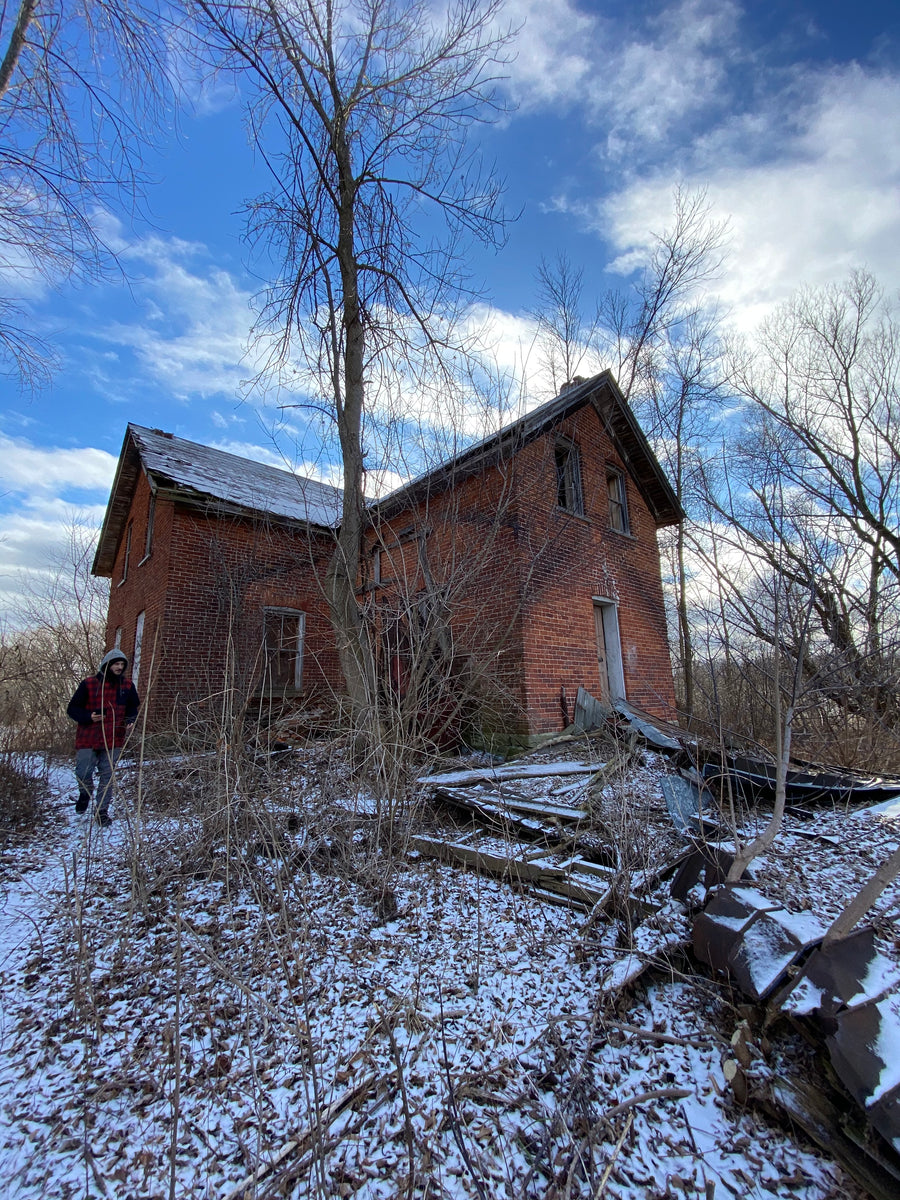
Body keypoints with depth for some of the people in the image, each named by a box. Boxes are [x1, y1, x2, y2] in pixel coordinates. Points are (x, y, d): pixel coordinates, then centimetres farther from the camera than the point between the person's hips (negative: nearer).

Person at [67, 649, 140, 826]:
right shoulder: (89, 684, -5)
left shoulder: (127, 685, 5)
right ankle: (86, 793, 34)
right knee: (83, 774, -1)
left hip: (113, 740, 2)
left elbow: (132, 708, 15)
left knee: (107, 776, 6)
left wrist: (130, 722, -5)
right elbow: (72, 708, 0)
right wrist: (89, 717, -19)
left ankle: (102, 811, 20)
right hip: (88, 739, -2)